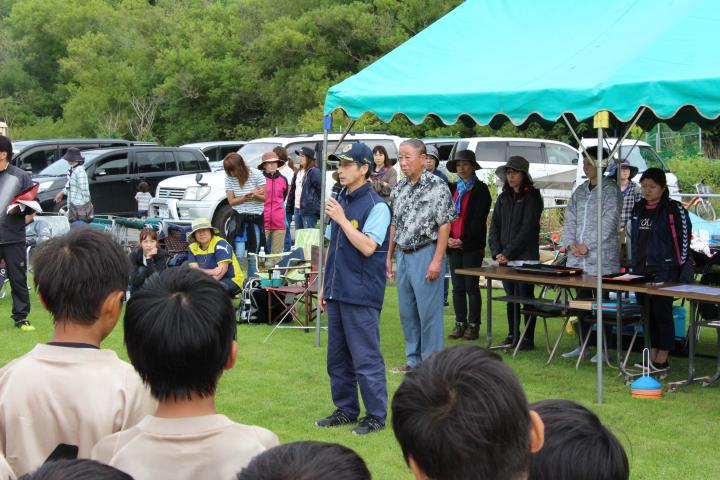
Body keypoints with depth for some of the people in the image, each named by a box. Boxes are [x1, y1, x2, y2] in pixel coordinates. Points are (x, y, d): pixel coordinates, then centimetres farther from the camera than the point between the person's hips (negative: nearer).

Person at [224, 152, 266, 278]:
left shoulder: (256, 175, -6)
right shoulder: (229, 178, -2)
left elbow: (264, 198, -3)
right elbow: (231, 201, -1)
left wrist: (255, 195, -25)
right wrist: (245, 197, -18)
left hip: (256, 219, 0)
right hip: (239, 219, 0)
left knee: (253, 256, 4)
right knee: (239, 254, -12)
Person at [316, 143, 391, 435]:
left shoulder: (376, 206, -11)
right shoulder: (340, 201, 13)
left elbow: (368, 247, -22)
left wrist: (341, 219, -20)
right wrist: (325, 285, 19)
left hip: (361, 295, -8)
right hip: (337, 291, 8)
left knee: (366, 357, -4)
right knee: (337, 357, 14)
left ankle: (376, 415, 4)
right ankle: (345, 410, 24)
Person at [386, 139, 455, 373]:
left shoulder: (437, 186, -9)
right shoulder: (399, 188, 12)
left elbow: (444, 226, -12)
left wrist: (437, 260, -17)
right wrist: (389, 256, 16)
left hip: (426, 254, -7)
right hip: (403, 255, 7)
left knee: (428, 310, -3)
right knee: (407, 311, 12)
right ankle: (413, 360, 23)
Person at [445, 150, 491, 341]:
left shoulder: (480, 189, -2)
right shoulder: (452, 188, 14)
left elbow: (479, 219, -9)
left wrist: (464, 240, -15)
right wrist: (447, 238, -3)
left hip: (472, 246, -5)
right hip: (453, 245, 5)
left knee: (471, 286, -2)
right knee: (457, 287, 6)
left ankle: (473, 325, 3)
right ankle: (460, 324, 12)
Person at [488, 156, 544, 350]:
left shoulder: (532, 197, -4)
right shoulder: (503, 198, 13)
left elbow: (528, 229, -11)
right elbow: (495, 226, 12)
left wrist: (508, 253, -13)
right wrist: (496, 252, -3)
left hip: (526, 257, -5)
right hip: (505, 259, 5)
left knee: (525, 296, -3)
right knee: (511, 297, 9)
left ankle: (528, 339, 2)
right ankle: (512, 335, 16)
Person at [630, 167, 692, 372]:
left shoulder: (674, 209, -7)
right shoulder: (638, 209, 12)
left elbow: (684, 239, -7)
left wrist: (683, 269, -10)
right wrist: (633, 264, 19)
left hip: (664, 270, -6)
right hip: (641, 270, 6)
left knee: (662, 313, -5)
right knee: (647, 313, 9)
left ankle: (662, 359, 1)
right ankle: (652, 355, 16)